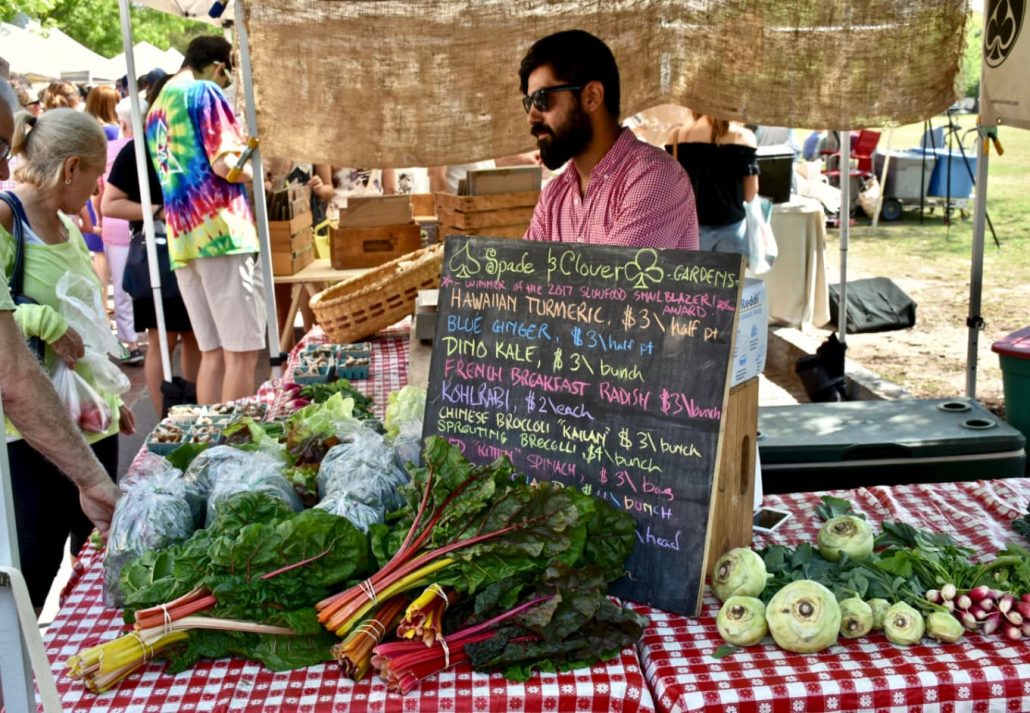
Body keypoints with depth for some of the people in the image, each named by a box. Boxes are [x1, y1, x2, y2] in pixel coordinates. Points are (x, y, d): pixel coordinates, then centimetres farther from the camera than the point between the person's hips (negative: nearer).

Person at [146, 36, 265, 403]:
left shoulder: (156, 108, 22)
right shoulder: (206, 93, -3)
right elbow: (225, 165, -13)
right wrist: (259, 173, 6)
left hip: (180, 238, 8)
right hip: (220, 231, -8)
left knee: (213, 351, 10)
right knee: (242, 352, -4)